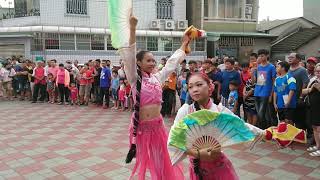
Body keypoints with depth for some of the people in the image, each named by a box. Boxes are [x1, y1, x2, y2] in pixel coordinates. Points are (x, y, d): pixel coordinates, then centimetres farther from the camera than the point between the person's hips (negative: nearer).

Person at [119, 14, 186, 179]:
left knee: (161, 161, 14)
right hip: (140, 126, -4)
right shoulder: (135, 79, -7)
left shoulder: (157, 77, 6)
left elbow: (172, 63, 18)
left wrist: (184, 44, 26)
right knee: (141, 161, 9)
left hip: (157, 125, 4)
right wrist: (132, 29, -28)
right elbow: (129, 56, -18)